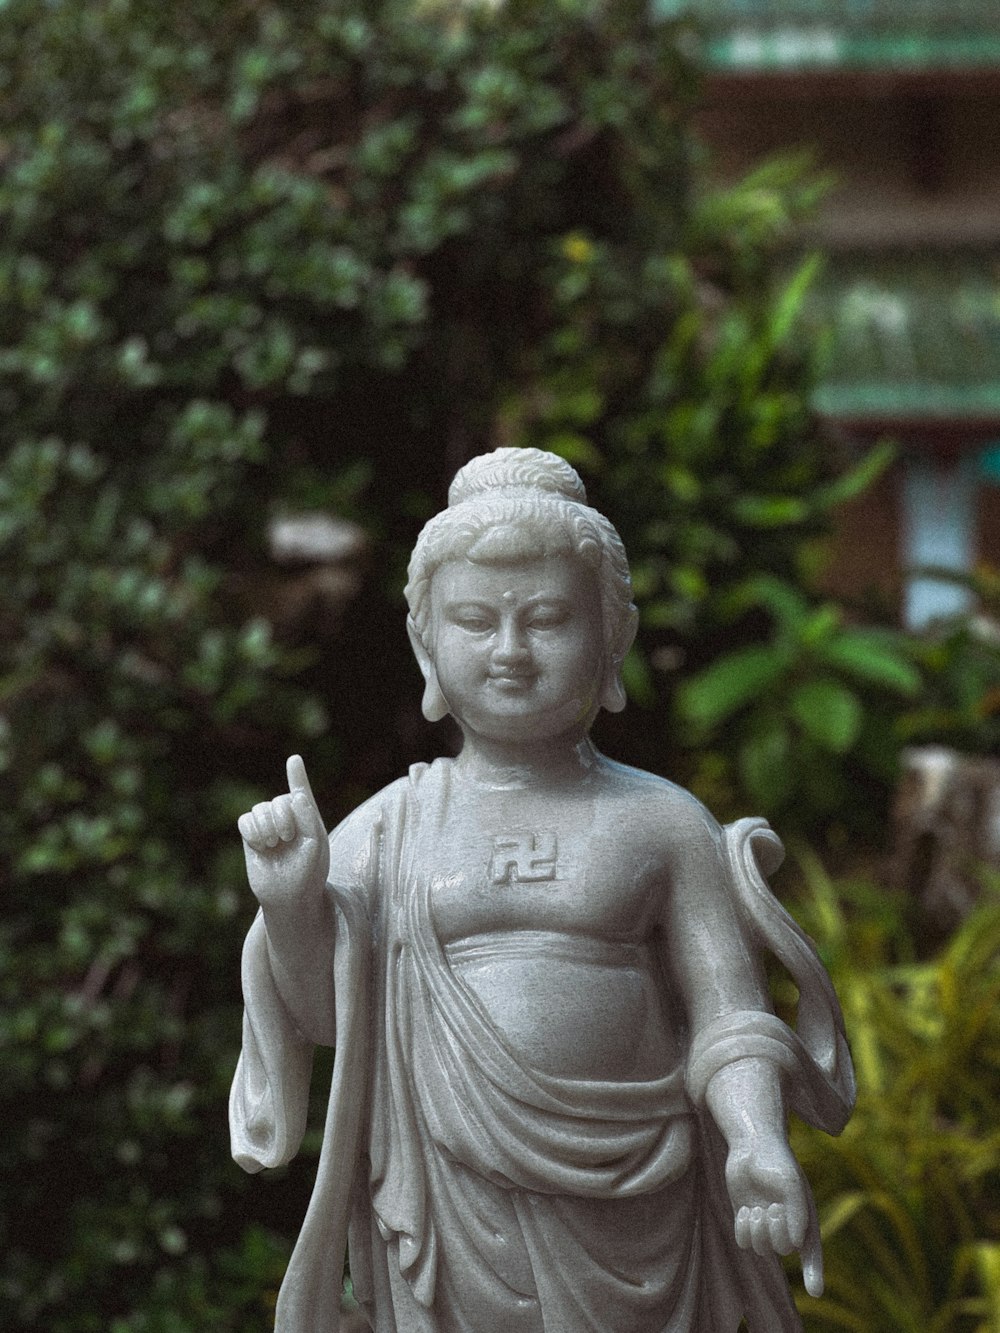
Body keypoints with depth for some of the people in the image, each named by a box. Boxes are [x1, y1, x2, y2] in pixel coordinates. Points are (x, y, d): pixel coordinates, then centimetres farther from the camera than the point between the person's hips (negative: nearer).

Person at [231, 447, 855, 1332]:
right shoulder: (388, 829, 6)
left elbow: (727, 1017, 0)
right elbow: (325, 1013, 4)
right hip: (451, 1218, 0)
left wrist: (759, 1141, -17)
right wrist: (292, 902, -13)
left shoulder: (663, 822, 4)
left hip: (624, 1221, 0)